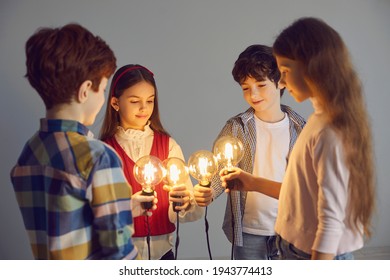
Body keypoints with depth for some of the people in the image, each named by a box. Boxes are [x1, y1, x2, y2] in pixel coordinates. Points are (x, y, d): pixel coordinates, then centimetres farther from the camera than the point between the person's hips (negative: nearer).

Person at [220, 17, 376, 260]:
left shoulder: (330, 131, -23)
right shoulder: (321, 121, 4)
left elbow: (331, 221, -23)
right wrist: (254, 183, 13)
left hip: (318, 256, -8)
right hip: (300, 250, 8)